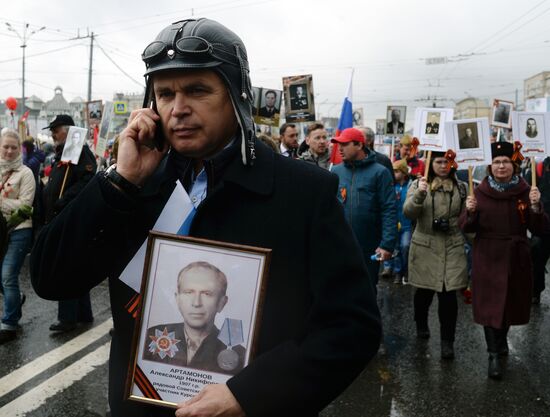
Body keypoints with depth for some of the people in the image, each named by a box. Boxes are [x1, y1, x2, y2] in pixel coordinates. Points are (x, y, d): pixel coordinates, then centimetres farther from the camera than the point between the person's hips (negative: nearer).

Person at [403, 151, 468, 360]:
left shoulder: (460, 187, 7)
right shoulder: (418, 184, 0)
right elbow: (408, 212, -13)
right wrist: (419, 194, -28)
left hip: (453, 248, 1)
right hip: (425, 247, -1)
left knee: (449, 295, -3)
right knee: (425, 291, 12)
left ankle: (447, 341, 11)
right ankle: (421, 325, 40)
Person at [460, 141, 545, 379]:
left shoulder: (525, 192, -2)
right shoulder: (480, 191, -3)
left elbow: (539, 230, -5)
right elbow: (466, 228, -2)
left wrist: (535, 206, -22)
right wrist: (471, 212, -22)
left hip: (516, 258, 2)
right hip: (488, 258, -1)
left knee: (512, 302, 17)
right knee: (490, 305, -1)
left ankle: (502, 339, 43)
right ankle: (494, 355, 7)